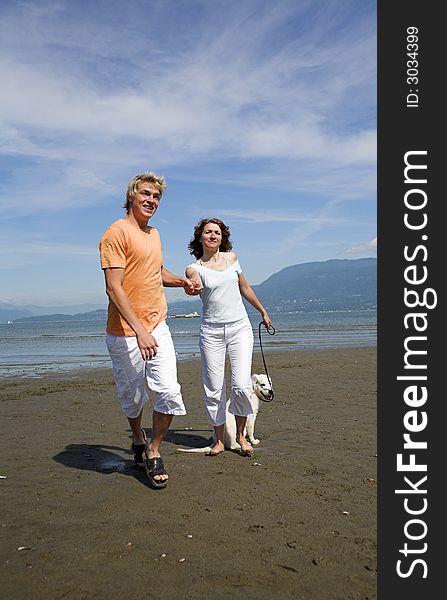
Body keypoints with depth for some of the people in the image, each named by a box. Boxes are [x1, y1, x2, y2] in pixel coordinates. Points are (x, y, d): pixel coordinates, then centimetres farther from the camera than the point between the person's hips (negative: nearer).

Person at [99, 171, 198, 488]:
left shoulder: (154, 233, 16)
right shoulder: (117, 232, -10)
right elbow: (114, 287, -19)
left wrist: (181, 281, 12)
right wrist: (139, 330, -27)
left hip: (158, 328, 6)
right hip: (126, 332, -6)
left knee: (170, 392, -6)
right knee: (133, 397, 10)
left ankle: (154, 453, 14)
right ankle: (138, 440, 40)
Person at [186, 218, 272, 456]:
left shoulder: (231, 258, 9)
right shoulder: (194, 268, -1)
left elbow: (245, 288, 21)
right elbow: (193, 285, -25)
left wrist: (263, 311, 29)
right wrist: (193, 284, -50)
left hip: (240, 327, 1)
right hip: (211, 331, -1)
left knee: (242, 386, -8)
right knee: (213, 389, 1)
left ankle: (240, 434, 14)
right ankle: (219, 440, 19)